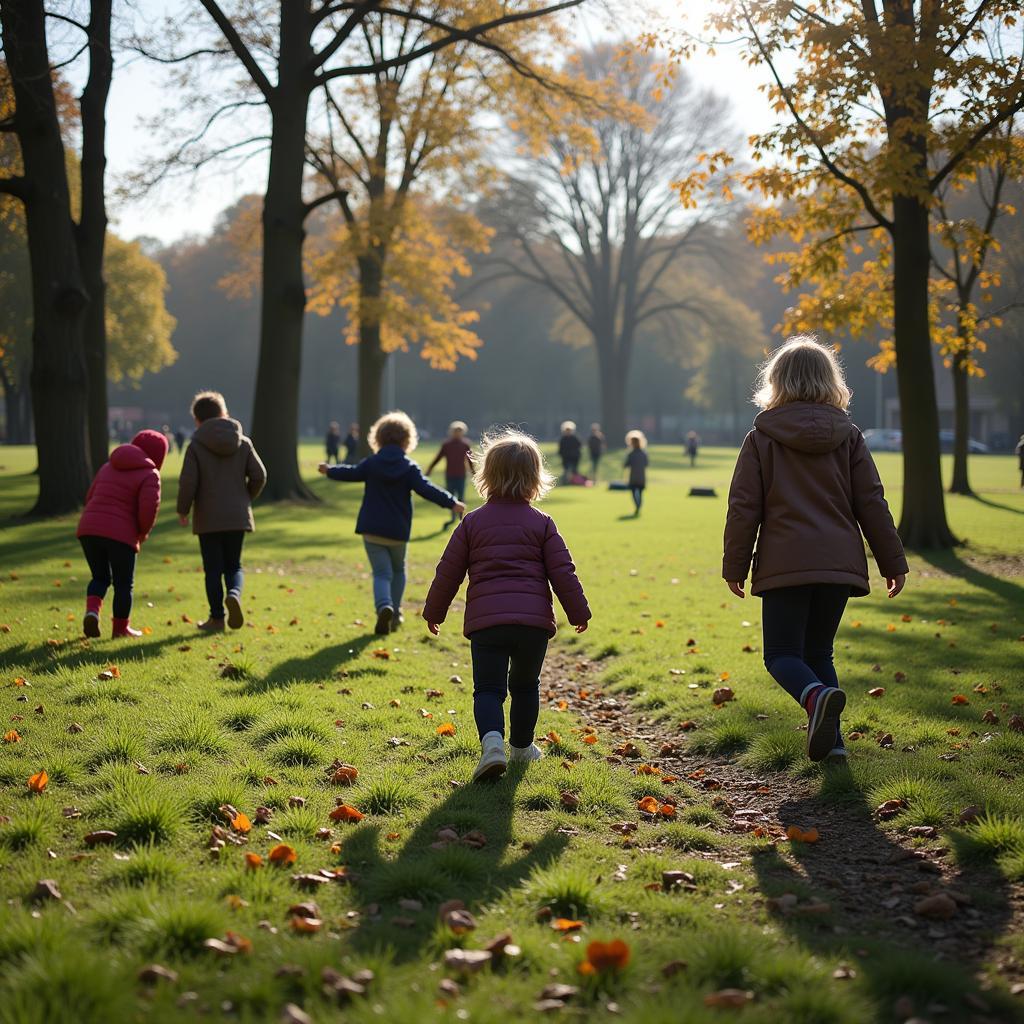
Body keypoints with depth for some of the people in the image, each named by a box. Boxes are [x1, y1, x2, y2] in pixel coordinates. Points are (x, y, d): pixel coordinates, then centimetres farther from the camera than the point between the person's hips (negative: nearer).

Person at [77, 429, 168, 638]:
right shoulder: (149, 475, -1)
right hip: (120, 535, -5)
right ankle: (121, 628, 20)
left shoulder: (109, 466, 20)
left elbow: (90, 498, 18)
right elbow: (149, 509, -13)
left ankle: (92, 610, -3)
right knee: (123, 583, 11)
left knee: (100, 577, 20)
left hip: (88, 529, 5)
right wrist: (142, 533, 5)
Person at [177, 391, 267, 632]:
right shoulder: (243, 443, 4)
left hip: (208, 519, -3)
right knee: (233, 565, 13)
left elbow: (187, 483, -12)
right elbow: (259, 476, 2)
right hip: (237, 517, 3)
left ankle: (217, 618, 7)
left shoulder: (196, 446, -6)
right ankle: (234, 594, -16)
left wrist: (183, 510, 3)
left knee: (213, 569, 6)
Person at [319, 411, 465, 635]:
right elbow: (426, 489, -19)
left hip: (371, 530, 1)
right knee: (398, 570, 22)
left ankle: (384, 606, -27)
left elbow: (351, 473, 17)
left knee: (381, 572, 2)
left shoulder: (371, 464, 1)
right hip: (398, 532, -1)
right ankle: (395, 613, 22)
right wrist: (451, 502, -23)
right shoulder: (409, 468, -6)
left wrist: (329, 471, 36)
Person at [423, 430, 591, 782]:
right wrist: (579, 612, 14)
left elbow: (449, 572, 7)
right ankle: (522, 745, 33)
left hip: (485, 621, -1)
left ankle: (492, 741, -25)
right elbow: (562, 573, 2)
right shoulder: (542, 524, 3)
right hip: (534, 620, 1)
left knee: (488, 688, 0)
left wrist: (434, 612, 19)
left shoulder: (472, 522, 5)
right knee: (525, 686, 20)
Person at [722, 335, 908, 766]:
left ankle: (816, 696, -28)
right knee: (818, 652, 17)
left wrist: (735, 566, 8)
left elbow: (744, 507, 0)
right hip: (840, 563, 3)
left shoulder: (762, 437, 2)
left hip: (785, 564, -3)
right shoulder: (849, 436, 8)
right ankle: (830, 739, 7)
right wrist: (893, 562, 13)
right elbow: (872, 504, 7)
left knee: (782, 653, 3)